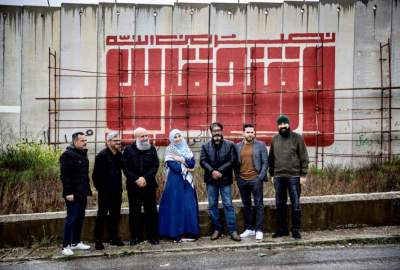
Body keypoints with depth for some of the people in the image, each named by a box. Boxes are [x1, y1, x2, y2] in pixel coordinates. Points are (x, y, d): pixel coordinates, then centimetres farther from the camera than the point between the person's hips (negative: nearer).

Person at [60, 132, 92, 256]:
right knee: (71, 219, -4)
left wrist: (87, 190, 15)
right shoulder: (68, 155, -13)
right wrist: (68, 192, -22)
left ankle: (76, 242, 23)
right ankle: (66, 245, 5)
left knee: (80, 218, 13)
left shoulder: (83, 154, 15)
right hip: (73, 194, -9)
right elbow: (64, 176, -18)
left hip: (82, 193, 9)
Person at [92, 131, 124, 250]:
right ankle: (98, 240, 10)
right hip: (105, 192, -6)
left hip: (117, 191, 6)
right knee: (102, 215, 1)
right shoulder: (102, 155, -12)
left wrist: (119, 185, 13)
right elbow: (95, 175, -11)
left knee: (115, 214, 12)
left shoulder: (119, 155, 7)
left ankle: (114, 238, 23)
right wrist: (99, 187, -8)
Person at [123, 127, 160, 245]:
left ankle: (153, 236, 12)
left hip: (149, 186, 1)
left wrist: (145, 178, -14)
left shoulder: (152, 149, 5)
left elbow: (155, 165, -2)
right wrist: (136, 179, -15)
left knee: (151, 211, 4)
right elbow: (126, 168, -4)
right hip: (133, 186, 0)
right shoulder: (128, 150, 2)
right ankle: (135, 237, 15)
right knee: (134, 212, 6)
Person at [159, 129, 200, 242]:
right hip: (175, 181, -4)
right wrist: (186, 169, -5)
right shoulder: (169, 150, 0)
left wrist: (181, 160, -11)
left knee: (189, 205, 1)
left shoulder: (187, 149, 13)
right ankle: (177, 233, 1)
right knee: (176, 205, -4)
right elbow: (173, 166, -12)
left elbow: (192, 163, 0)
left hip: (187, 181, 4)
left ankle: (189, 232, 8)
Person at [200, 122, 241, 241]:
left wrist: (220, 171, -14)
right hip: (211, 179, 2)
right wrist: (212, 171, -16)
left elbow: (232, 160, -6)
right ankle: (217, 229, 18)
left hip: (225, 179, -2)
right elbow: (202, 161, -1)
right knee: (212, 205, 7)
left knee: (228, 205, -2)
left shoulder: (230, 145, 2)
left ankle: (232, 230, 3)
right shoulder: (205, 146, 7)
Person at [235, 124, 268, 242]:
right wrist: (237, 176, 2)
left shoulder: (260, 145, 1)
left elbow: (265, 162, -1)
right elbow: (235, 163, 11)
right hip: (242, 180, 3)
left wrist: (261, 177, -9)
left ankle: (259, 230, 4)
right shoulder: (237, 146, 9)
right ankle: (249, 229, 21)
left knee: (258, 205, -1)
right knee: (246, 205, 11)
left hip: (255, 179, -3)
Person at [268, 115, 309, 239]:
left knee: (295, 204, 3)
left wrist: (303, 174, -8)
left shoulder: (297, 138, -2)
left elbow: (304, 158, -3)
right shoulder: (274, 139, 10)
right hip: (278, 177, 4)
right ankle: (282, 229, 22)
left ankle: (295, 230, 14)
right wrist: (272, 174, 12)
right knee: (280, 204, 10)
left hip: (294, 176, -4)